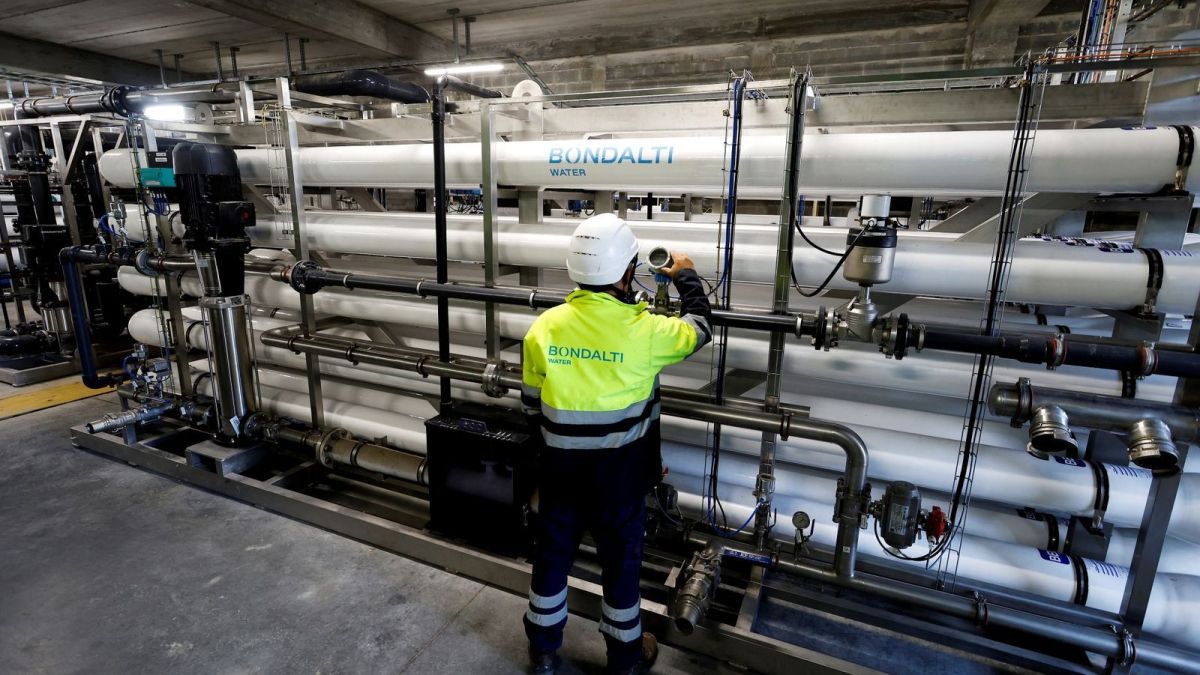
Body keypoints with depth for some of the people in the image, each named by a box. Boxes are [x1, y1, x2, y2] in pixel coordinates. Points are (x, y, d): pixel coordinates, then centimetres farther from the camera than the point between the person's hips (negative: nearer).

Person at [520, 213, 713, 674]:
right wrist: (687, 277, 17)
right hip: (619, 472, -2)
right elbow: (698, 329, 1)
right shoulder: (642, 330, -20)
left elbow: (532, 404, 0)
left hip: (560, 465, 3)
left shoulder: (544, 326, -10)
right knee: (621, 559, 17)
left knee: (552, 553, 21)